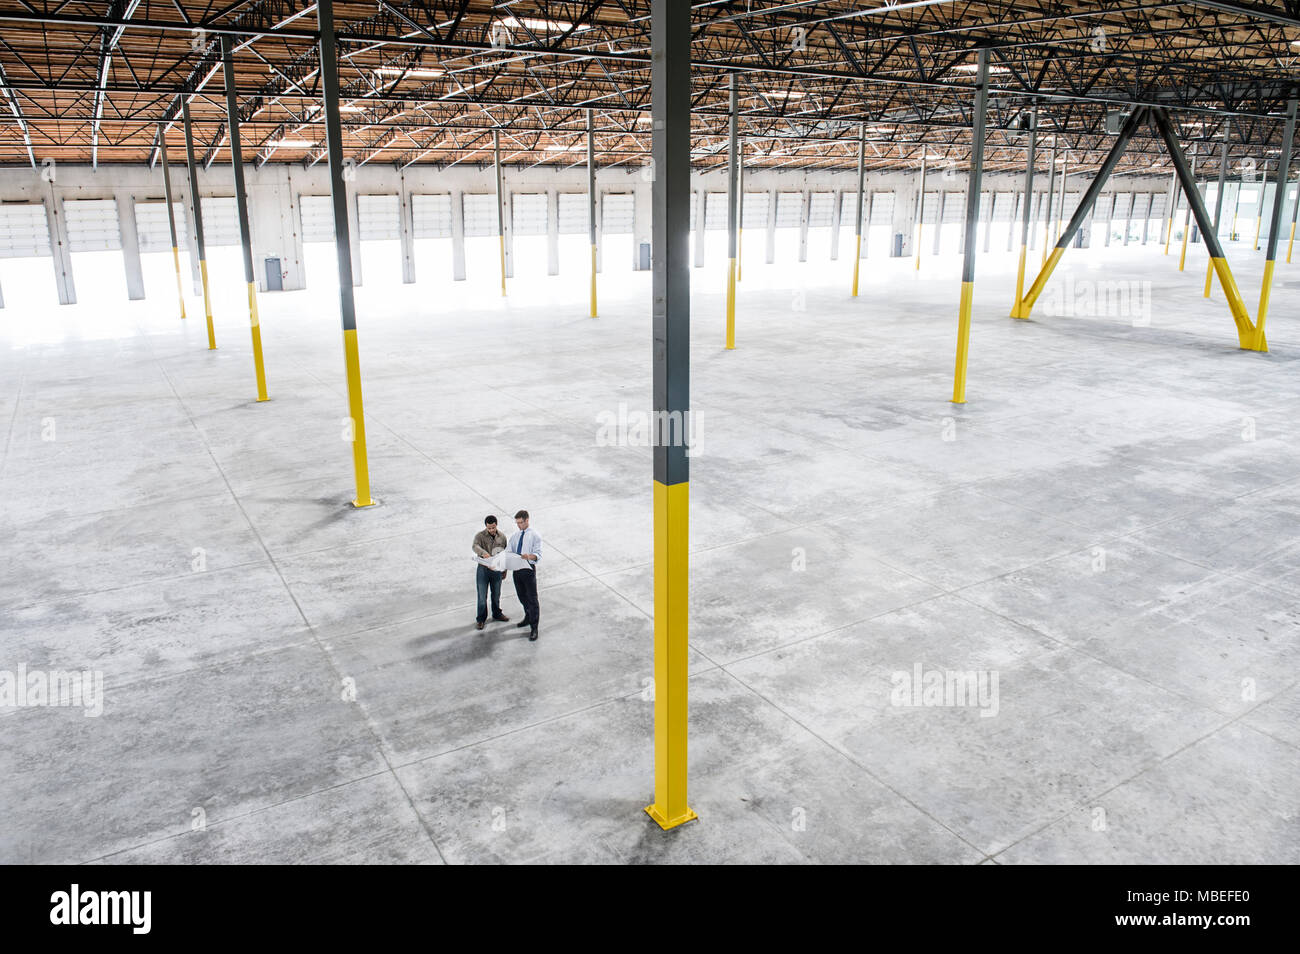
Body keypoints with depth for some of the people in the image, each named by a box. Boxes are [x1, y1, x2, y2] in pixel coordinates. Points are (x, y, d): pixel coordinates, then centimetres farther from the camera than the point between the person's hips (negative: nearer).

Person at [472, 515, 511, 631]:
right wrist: (483, 553, -54)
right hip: (483, 569, -3)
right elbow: (475, 546, -32)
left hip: (497, 569, 3)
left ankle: (497, 614, 38)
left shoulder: (502, 537, 0)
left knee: (496, 594, 17)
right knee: (482, 595, 4)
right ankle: (481, 619, 19)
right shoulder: (480, 536, -12)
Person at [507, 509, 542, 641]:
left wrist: (529, 556, -35)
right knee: (522, 597, 19)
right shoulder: (514, 536, 10)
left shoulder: (535, 535, -7)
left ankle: (534, 628, 2)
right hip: (516, 569, 6)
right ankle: (528, 618, 41)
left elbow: (538, 555, -14)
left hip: (529, 569, -6)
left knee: (532, 599, -3)